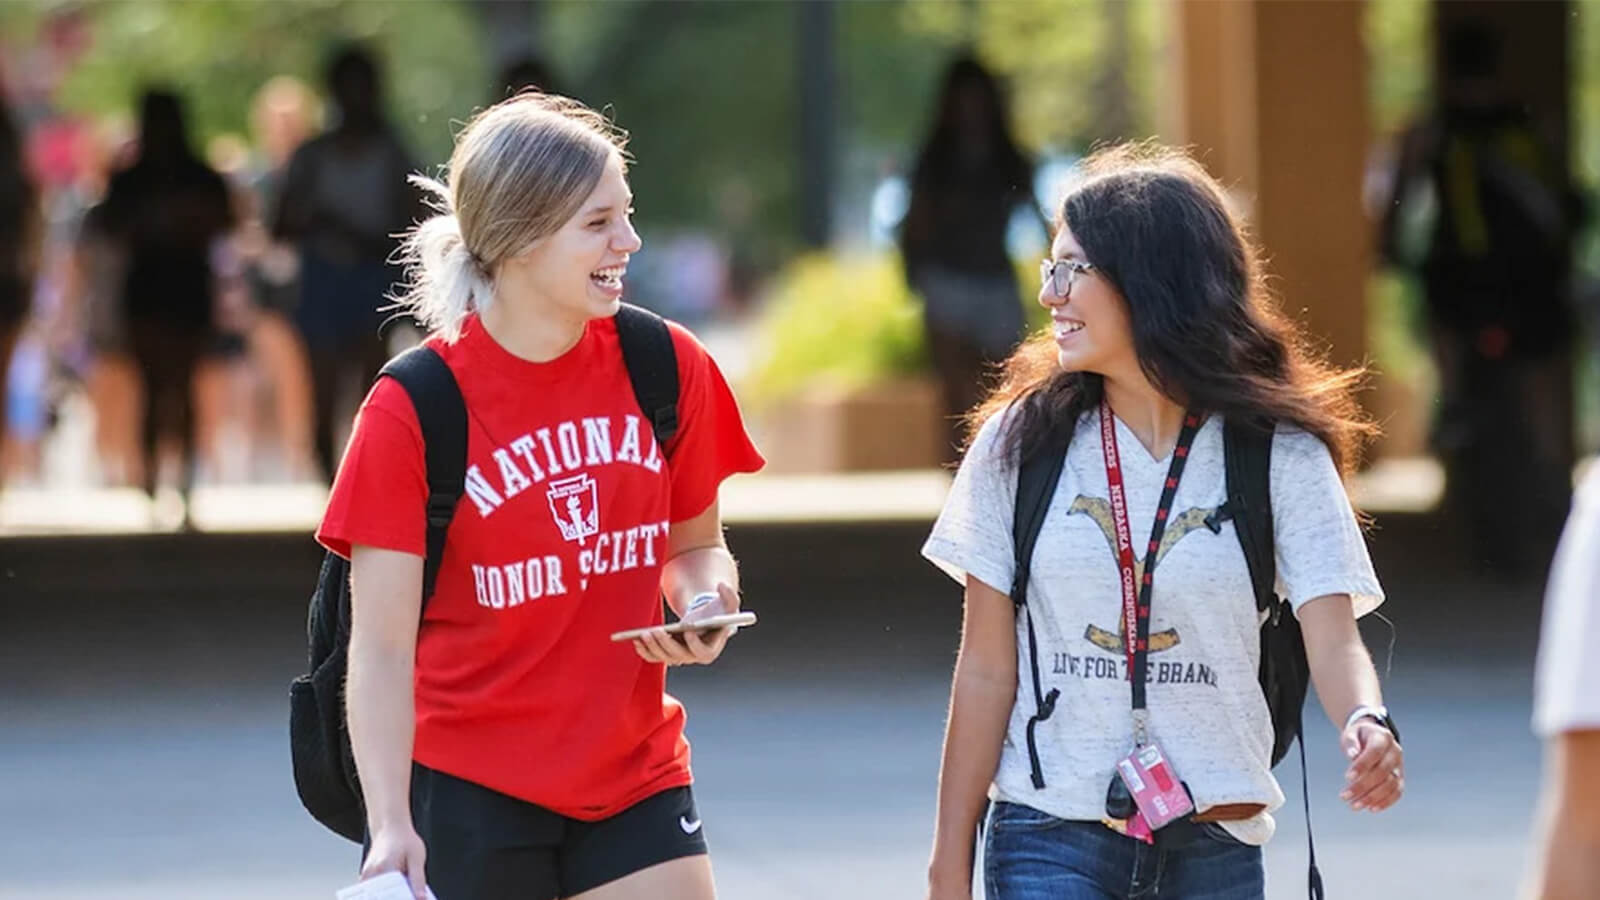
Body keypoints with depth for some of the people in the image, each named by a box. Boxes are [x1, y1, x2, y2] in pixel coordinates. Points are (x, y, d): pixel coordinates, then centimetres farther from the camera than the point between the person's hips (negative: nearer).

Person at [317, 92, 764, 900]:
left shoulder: (667, 369, -1)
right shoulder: (412, 410, -12)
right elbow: (380, 650, -13)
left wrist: (707, 599, -8)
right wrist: (391, 826, -23)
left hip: (634, 779, 3)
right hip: (467, 793, -3)